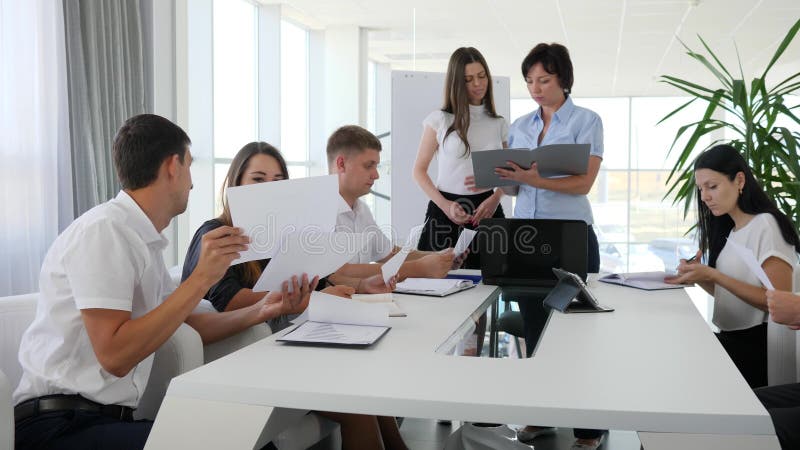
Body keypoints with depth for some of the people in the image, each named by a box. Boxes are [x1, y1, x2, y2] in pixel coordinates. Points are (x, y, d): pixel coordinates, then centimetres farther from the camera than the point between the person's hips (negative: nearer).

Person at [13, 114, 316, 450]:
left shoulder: (144, 239, 12)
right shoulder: (103, 229, -15)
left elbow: (183, 326, 19)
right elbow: (115, 356, -22)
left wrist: (262, 311, 8)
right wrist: (201, 278, -22)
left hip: (110, 417, 9)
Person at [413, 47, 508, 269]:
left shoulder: (499, 124, 10)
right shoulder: (439, 120, 1)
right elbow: (419, 171, 3)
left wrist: (495, 198, -7)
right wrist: (444, 205, -11)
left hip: (487, 209, 3)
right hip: (445, 210, -2)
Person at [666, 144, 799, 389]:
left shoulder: (767, 226, -8)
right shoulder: (730, 231, 16)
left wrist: (713, 275, -21)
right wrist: (697, 277, -5)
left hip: (756, 348, -7)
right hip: (728, 340, 7)